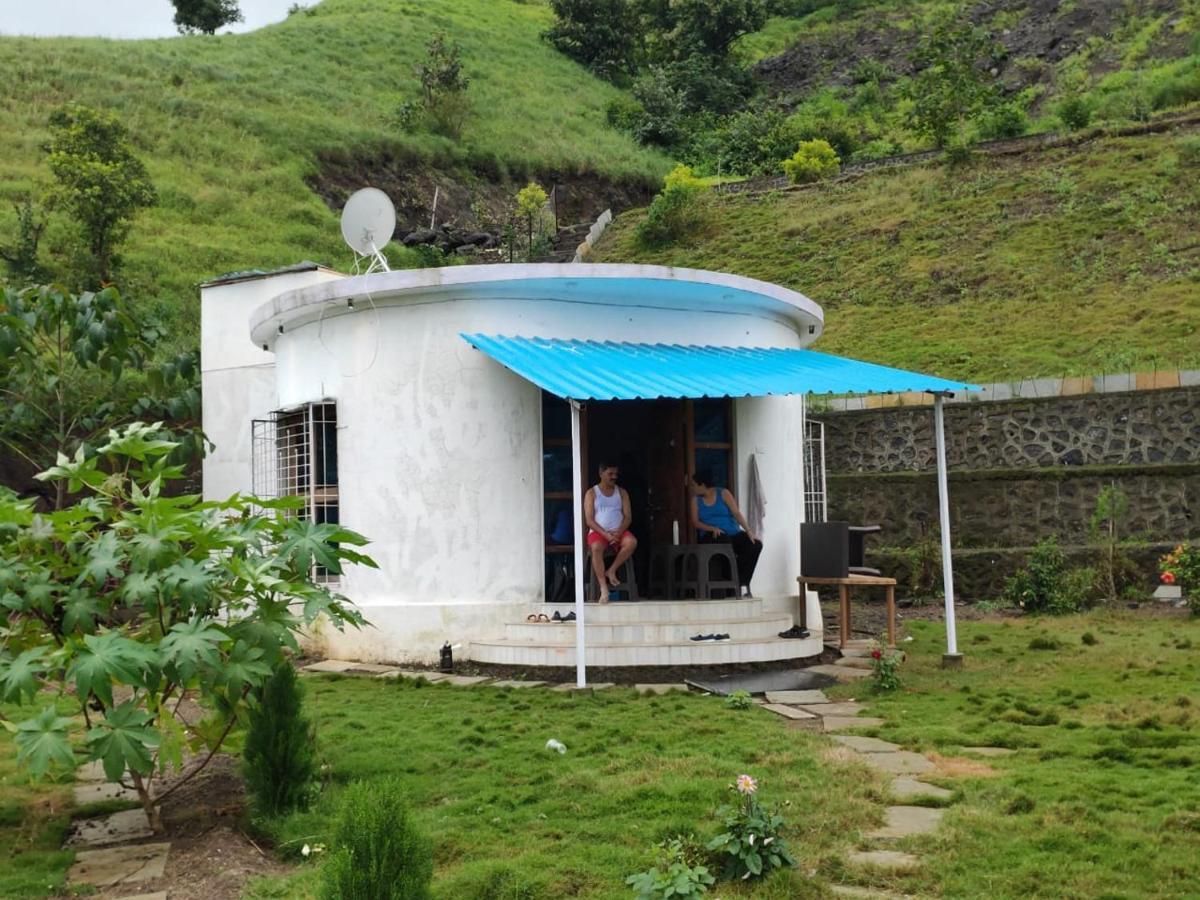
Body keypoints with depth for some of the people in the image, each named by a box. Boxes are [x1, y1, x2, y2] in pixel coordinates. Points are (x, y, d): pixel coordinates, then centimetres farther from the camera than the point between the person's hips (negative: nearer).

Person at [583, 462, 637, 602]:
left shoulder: (622, 492, 13)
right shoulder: (591, 493, 5)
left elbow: (628, 517, 5)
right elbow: (589, 520, -3)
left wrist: (618, 532, -15)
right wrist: (605, 534, -17)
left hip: (618, 532, 2)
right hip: (598, 532, -2)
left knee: (632, 542, -32)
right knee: (596, 547, -37)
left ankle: (611, 570, -15)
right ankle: (603, 588, -33)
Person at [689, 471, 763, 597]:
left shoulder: (723, 493, 3)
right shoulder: (696, 499, 9)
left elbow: (737, 513, -5)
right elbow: (695, 521, 1)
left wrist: (749, 532, -16)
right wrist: (712, 528, -17)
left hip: (732, 533, 1)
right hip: (712, 535, -1)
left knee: (756, 545, -24)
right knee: (725, 541, -37)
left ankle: (742, 583, -22)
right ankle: (741, 584, -29)